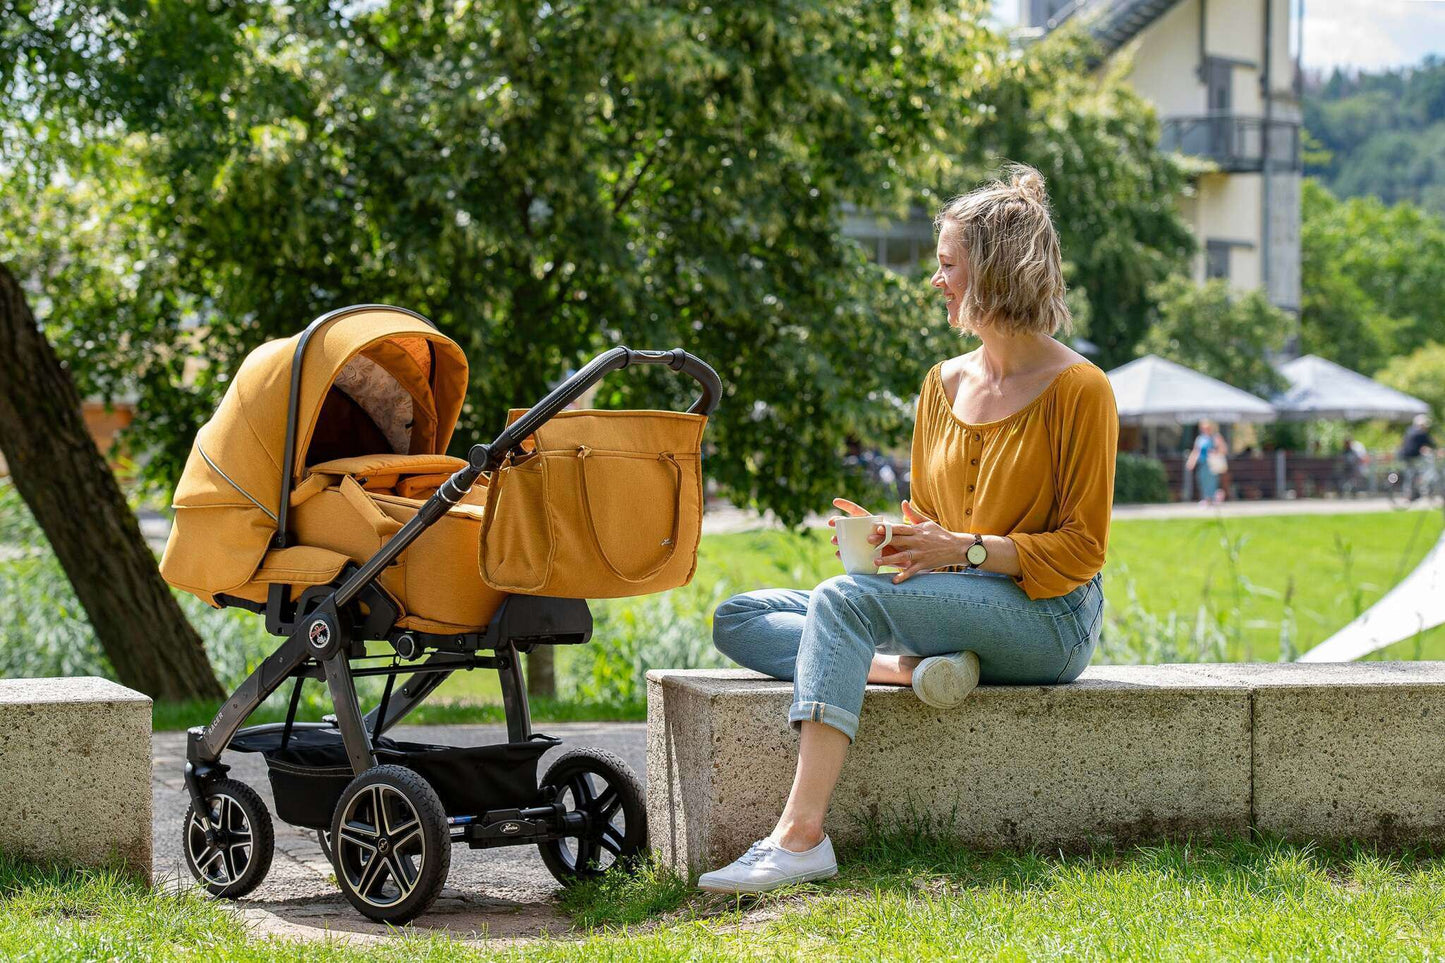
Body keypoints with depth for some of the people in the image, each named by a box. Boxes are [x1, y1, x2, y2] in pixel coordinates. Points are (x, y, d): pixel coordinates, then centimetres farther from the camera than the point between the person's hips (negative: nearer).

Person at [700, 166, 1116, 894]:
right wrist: (889, 538, -4)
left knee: (844, 597, -32)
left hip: (1047, 616, -8)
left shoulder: (1079, 390, -6)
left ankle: (801, 835, -42)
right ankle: (908, 665, -26)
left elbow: (1080, 550, -8)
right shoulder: (944, 383, 15)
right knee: (740, 619, -3)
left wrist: (965, 551, -20)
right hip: (951, 607, 8)